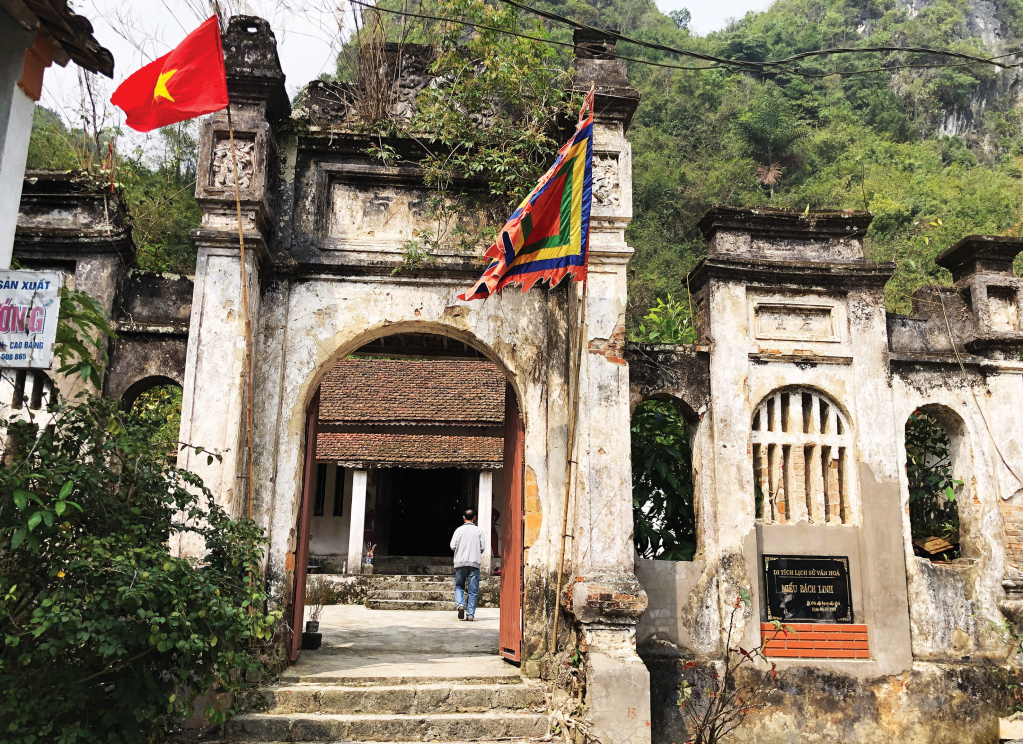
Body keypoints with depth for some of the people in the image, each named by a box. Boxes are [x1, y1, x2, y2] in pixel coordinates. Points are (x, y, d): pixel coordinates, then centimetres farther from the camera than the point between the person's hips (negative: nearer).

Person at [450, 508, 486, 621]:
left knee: (459, 586, 14)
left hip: (460, 562, 0)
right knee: (473, 590, 3)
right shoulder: (479, 531, 3)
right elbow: (483, 547, 0)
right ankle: (470, 614, 0)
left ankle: (460, 604, -11)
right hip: (474, 563, 0)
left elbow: (453, 546, -1)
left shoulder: (459, 530, 2)